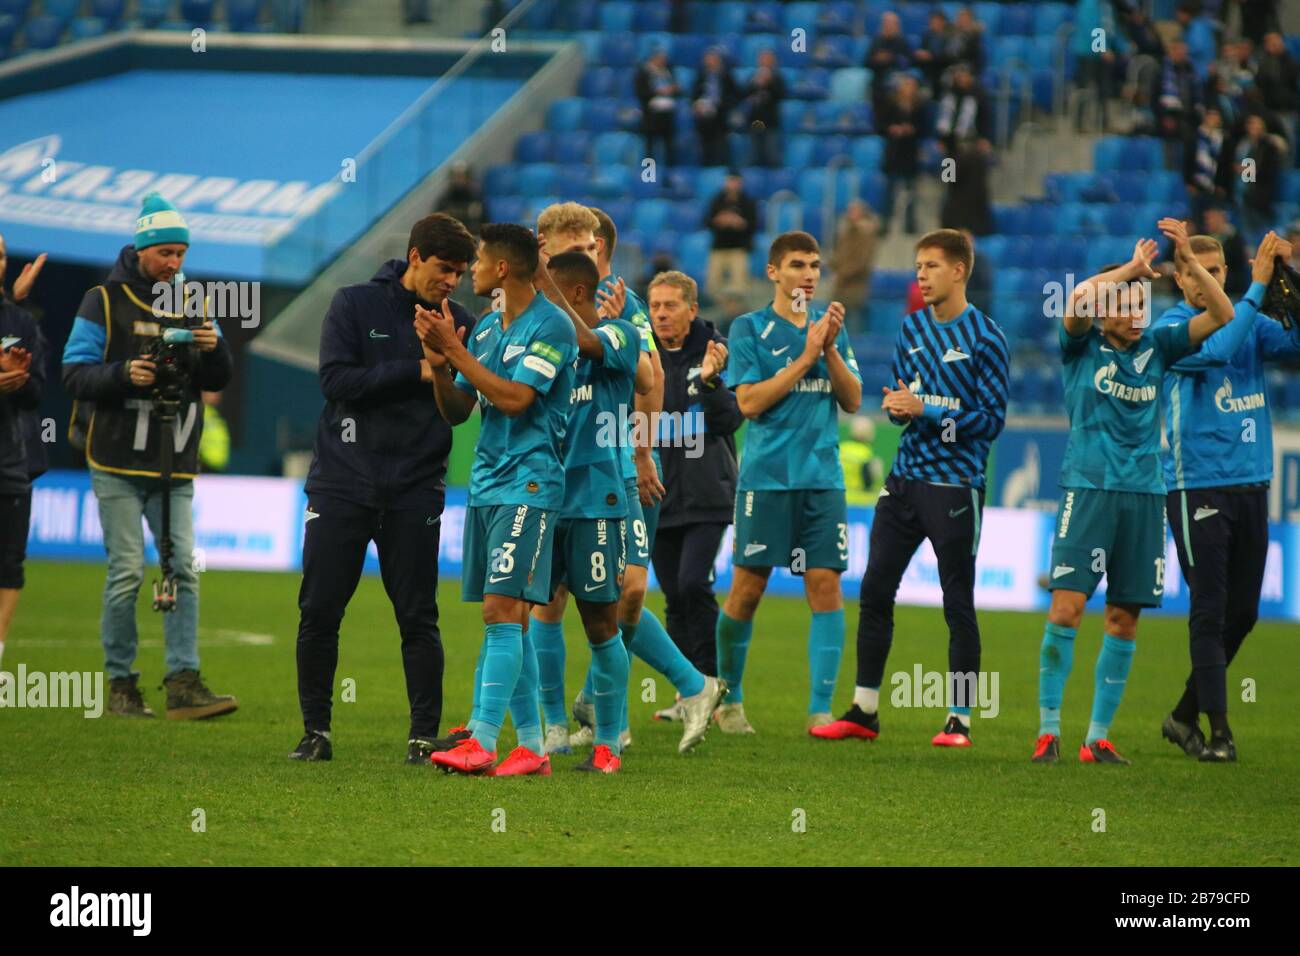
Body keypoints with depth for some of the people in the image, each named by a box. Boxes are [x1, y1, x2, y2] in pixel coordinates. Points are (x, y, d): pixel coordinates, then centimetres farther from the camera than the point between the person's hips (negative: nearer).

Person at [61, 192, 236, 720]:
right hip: (118, 462, -4)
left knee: (183, 570, -5)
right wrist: (122, 374, -23)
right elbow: (75, 373, -5)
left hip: (175, 467, 4)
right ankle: (121, 684, 4)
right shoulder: (104, 302, 0)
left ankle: (184, 683, -8)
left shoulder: (191, 304, 14)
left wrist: (214, 350, -10)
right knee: (127, 572, -5)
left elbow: (219, 382, 12)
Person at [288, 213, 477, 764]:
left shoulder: (459, 324, 5)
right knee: (319, 612, 1)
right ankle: (315, 731, 12)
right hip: (342, 484, -1)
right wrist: (417, 372, -14)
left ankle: (424, 736, 6)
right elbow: (336, 379, -11)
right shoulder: (355, 305, 1)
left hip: (414, 490, 1)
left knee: (418, 619, 0)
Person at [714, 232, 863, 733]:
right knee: (747, 589, 1)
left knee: (825, 585, -5)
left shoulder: (830, 325, 12)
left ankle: (820, 710, -4)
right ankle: (728, 699, 19)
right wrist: (805, 357, -12)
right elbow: (749, 401, -9)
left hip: (822, 478, 3)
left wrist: (831, 349, -7)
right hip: (766, 478, -3)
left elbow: (852, 400, 8)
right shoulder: (749, 328, 1)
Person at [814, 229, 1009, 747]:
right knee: (874, 592, 5)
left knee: (958, 605, 0)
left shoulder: (985, 338, -8)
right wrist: (895, 406, -5)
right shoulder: (913, 327, 10)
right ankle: (863, 711, 13)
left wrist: (926, 410, -18)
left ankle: (959, 719, 7)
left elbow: (991, 418, -11)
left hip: (956, 485, -6)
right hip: (905, 479, 6)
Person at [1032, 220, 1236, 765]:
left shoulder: (1157, 347, 11)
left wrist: (1188, 261, -7)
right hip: (1088, 489, -4)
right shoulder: (1082, 346, 1)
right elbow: (1078, 300, -20)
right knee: (1067, 606, -12)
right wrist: (1132, 268, -13)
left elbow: (1223, 315, 5)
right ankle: (1048, 730, -5)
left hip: (1144, 494, 4)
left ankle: (1098, 736, 9)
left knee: (1124, 619, 3)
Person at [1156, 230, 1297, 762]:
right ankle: (1218, 730, -4)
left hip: (1251, 484, 6)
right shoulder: (1170, 328, -5)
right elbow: (1216, 349, -24)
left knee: (1242, 613, 9)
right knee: (1211, 612, -7)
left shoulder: (1250, 323, 11)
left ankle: (1185, 716, 22)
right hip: (1198, 485, -6)